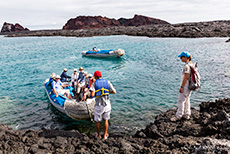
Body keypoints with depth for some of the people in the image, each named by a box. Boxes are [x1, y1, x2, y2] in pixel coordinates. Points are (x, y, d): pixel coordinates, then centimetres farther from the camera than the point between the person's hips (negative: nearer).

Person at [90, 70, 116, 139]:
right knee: (106, 120, 18)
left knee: (97, 121, 15)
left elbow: (92, 95, -17)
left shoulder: (94, 83, -5)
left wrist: (95, 93, 6)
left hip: (98, 105, -2)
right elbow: (114, 92, 0)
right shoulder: (107, 82, 3)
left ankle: (98, 135, 29)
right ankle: (105, 135, 25)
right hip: (107, 104, 2)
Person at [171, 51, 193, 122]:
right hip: (189, 85, 10)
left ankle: (178, 116, 7)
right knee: (187, 100, 17)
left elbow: (186, 77, -23)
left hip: (185, 86, -10)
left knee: (181, 100, -1)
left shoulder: (187, 66, -22)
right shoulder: (190, 64, 9)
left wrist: (181, 87, -18)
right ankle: (187, 114, 26)